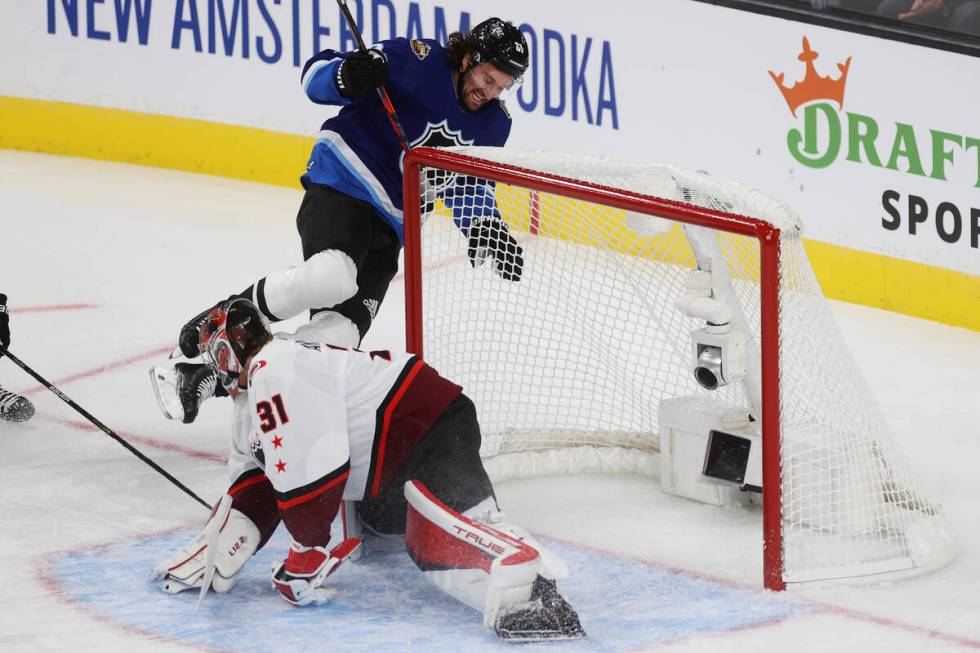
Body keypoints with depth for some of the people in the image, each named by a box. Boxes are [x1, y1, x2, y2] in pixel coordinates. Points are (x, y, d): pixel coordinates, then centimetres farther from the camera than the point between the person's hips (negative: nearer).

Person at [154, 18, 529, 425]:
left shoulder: (492, 125, 9)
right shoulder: (418, 60, -10)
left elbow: (468, 184, 21)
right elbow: (317, 76, -7)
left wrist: (486, 228, 1)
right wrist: (345, 78, -31)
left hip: (389, 230, 7)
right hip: (342, 187, -7)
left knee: (340, 333, -14)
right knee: (332, 276, -37)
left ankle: (216, 372, -7)